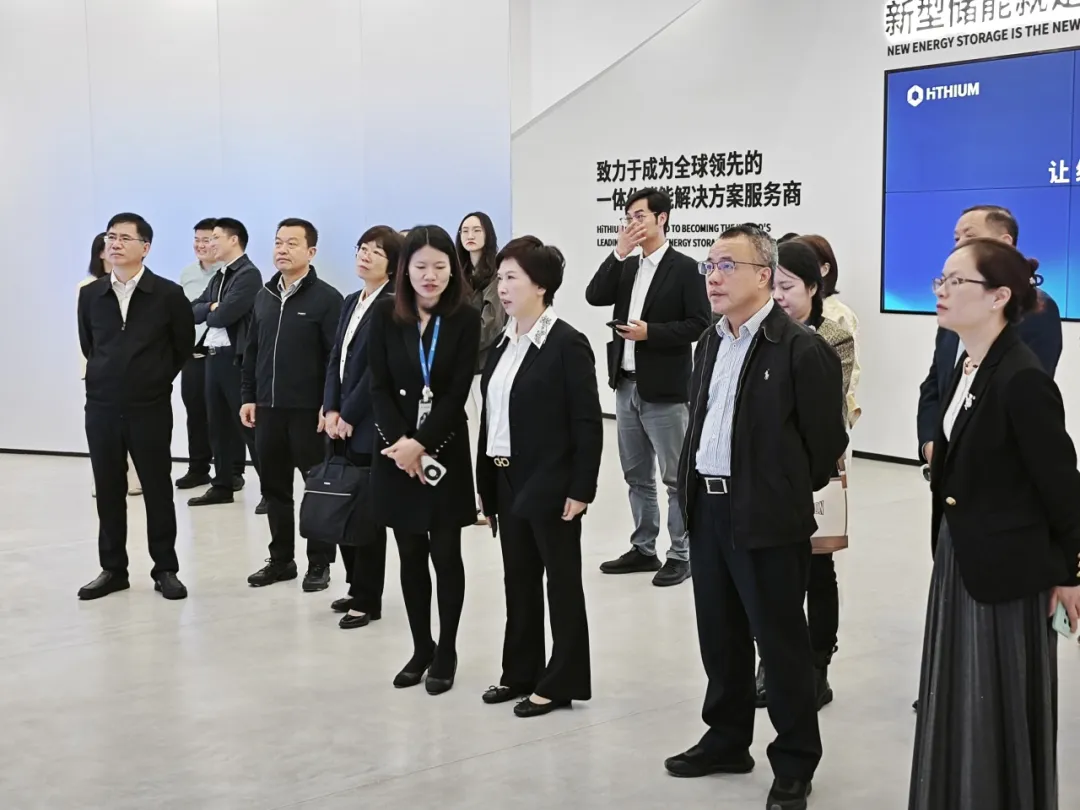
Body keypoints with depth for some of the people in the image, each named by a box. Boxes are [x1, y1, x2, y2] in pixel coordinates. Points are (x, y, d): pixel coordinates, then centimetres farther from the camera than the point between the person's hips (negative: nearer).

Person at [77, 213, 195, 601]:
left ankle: (165, 569, 14)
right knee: (108, 491, 8)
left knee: (157, 489, 4)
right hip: (101, 408, 3)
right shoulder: (90, 295, 3)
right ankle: (113, 569, 18)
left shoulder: (168, 294, -6)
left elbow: (183, 346, 5)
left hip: (151, 408, -3)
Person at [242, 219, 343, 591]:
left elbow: (338, 356, -11)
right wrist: (248, 396, 10)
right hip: (268, 408, 6)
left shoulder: (326, 298, -7)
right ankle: (281, 559, 23)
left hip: (309, 410, -6)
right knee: (274, 486, 11)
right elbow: (252, 351, 15)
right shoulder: (264, 296, 12)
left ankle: (319, 563, 12)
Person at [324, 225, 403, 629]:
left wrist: (349, 415, -13)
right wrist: (331, 410, 0)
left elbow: (378, 368, -16)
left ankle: (368, 600, 10)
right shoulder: (351, 302, 14)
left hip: (370, 425, -8)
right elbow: (335, 359, 12)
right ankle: (358, 588, 25)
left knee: (367, 513, 0)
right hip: (343, 422, 8)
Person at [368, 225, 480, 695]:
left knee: (445, 553, 3)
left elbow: (457, 393, -10)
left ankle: (446, 652, 16)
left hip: (444, 450, -2)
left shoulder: (465, 319, -6)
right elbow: (380, 387, -3)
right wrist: (400, 442, -14)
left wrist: (421, 444, -17)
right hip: (395, 450, 2)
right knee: (411, 555, 9)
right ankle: (421, 648, 22)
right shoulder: (384, 315, 0)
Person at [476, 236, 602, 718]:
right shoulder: (503, 345, 10)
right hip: (508, 482, 7)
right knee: (518, 582, 15)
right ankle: (521, 673, 27)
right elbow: (492, 417, 11)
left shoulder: (567, 344, -12)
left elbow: (587, 423, -14)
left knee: (561, 582, 5)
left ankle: (563, 682, 14)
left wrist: (581, 489, -16)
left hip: (550, 485, -7)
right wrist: (486, 485, 10)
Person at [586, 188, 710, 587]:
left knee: (676, 476, 1)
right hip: (627, 386, 7)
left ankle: (681, 555, 8)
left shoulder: (684, 268, -7)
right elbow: (594, 297, -3)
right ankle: (643, 549, 24)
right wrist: (619, 253, -9)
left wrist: (651, 332, -19)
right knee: (637, 476, 14)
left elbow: (699, 324, -12)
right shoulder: (625, 268, 12)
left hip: (664, 389, -7)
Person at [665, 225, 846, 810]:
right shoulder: (710, 342, 10)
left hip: (767, 518, -7)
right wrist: (695, 488, 14)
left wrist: (789, 495, 1)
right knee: (719, 637, 18)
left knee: (780, 642, 4)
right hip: (707, 509, 8)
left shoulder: (802, 349, -15)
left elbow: (827, 439, -11)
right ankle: (726, 740, 33)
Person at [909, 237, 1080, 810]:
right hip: (959, 561, 8)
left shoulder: (1023, 380, -21)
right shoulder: (968, 367, 5)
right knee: (953, 706, 18)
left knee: (999, 714, 6)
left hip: (1005, 572, -8)